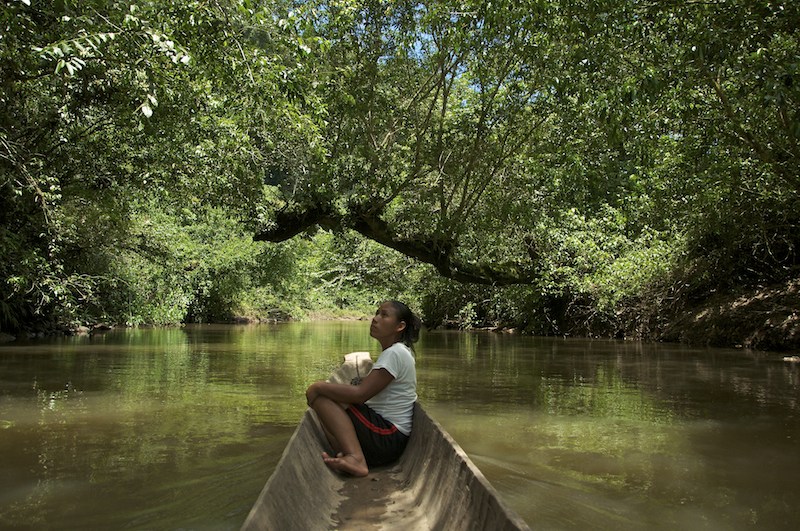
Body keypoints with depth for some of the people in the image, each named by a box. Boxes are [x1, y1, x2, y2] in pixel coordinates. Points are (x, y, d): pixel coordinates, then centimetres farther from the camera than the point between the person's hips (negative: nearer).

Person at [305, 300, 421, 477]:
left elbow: (360, 394, -21)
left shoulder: (395, 353, -15)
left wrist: (319, 387, -11)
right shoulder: (397, 351, 16)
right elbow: (368, 391, 15)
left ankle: (355, 458, -26)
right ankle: (348, 454, -9)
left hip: (387, 439, -11)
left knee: (317, 394, -14)